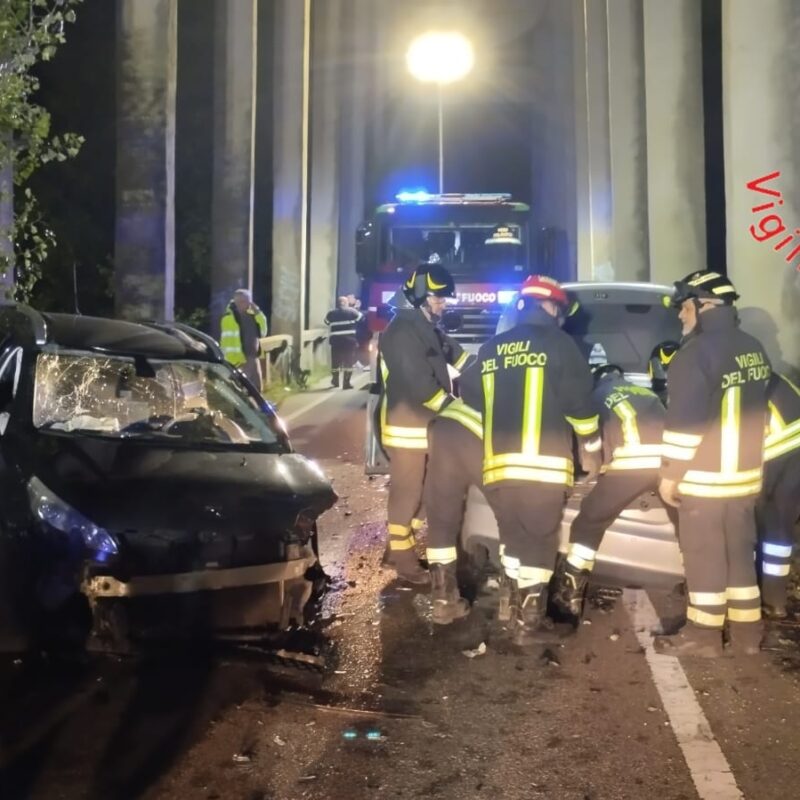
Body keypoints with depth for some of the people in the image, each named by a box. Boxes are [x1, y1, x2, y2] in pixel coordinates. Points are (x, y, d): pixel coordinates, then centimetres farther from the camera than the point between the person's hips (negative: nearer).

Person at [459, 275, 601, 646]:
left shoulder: (490, 350, 15)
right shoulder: (558, 343, 0)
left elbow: (469, 396, 20)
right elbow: (580, 403, 0)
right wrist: (591, 450, 14)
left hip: (497, 465, 5)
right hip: (542, 464, -5)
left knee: (514, 539, 18)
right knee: (539, 542, 3)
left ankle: (519, 611, 25)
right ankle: (529, 622, 7)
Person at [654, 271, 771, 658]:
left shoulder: (697, 352, -19)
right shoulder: (754, 349, 8)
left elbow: (685, 422, -21)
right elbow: (756, 410, 16)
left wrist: (670, 474, -14)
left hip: (704, 477, -8)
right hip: (745, 473, 8)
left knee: (704, 557, 2)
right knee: (740, 552, 16)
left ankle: (703, 634, 12)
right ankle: (746, 632, 24)